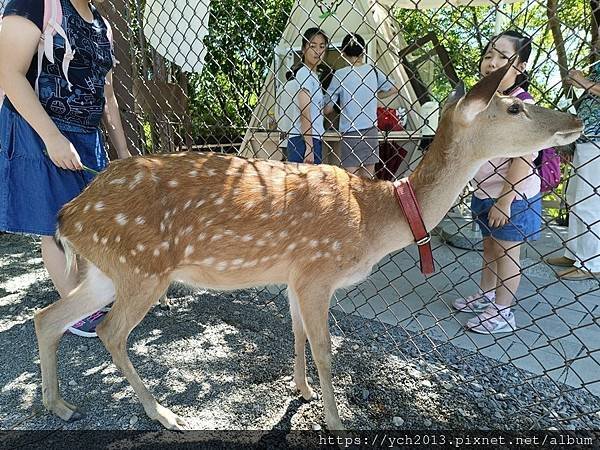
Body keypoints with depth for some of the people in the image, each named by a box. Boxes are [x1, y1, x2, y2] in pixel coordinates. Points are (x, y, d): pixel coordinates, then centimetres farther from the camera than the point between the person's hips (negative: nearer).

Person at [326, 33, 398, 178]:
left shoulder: (340, 75, -6)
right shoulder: (373, 71, 3)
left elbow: (327, 108, -3)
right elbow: (393, 89, 16)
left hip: (349, 132, -3)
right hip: (371, 130, 4)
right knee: (368, 175, 9)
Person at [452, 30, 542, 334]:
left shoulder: (521, 106, -18)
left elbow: (523, 160, -21)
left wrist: (504, 201, -21)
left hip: (512, 196, -7)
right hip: (485, 192, 8)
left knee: (506, 252, 5)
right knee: (490, 246, 20)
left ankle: (502, 313, 21)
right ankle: (485, 297, 39)